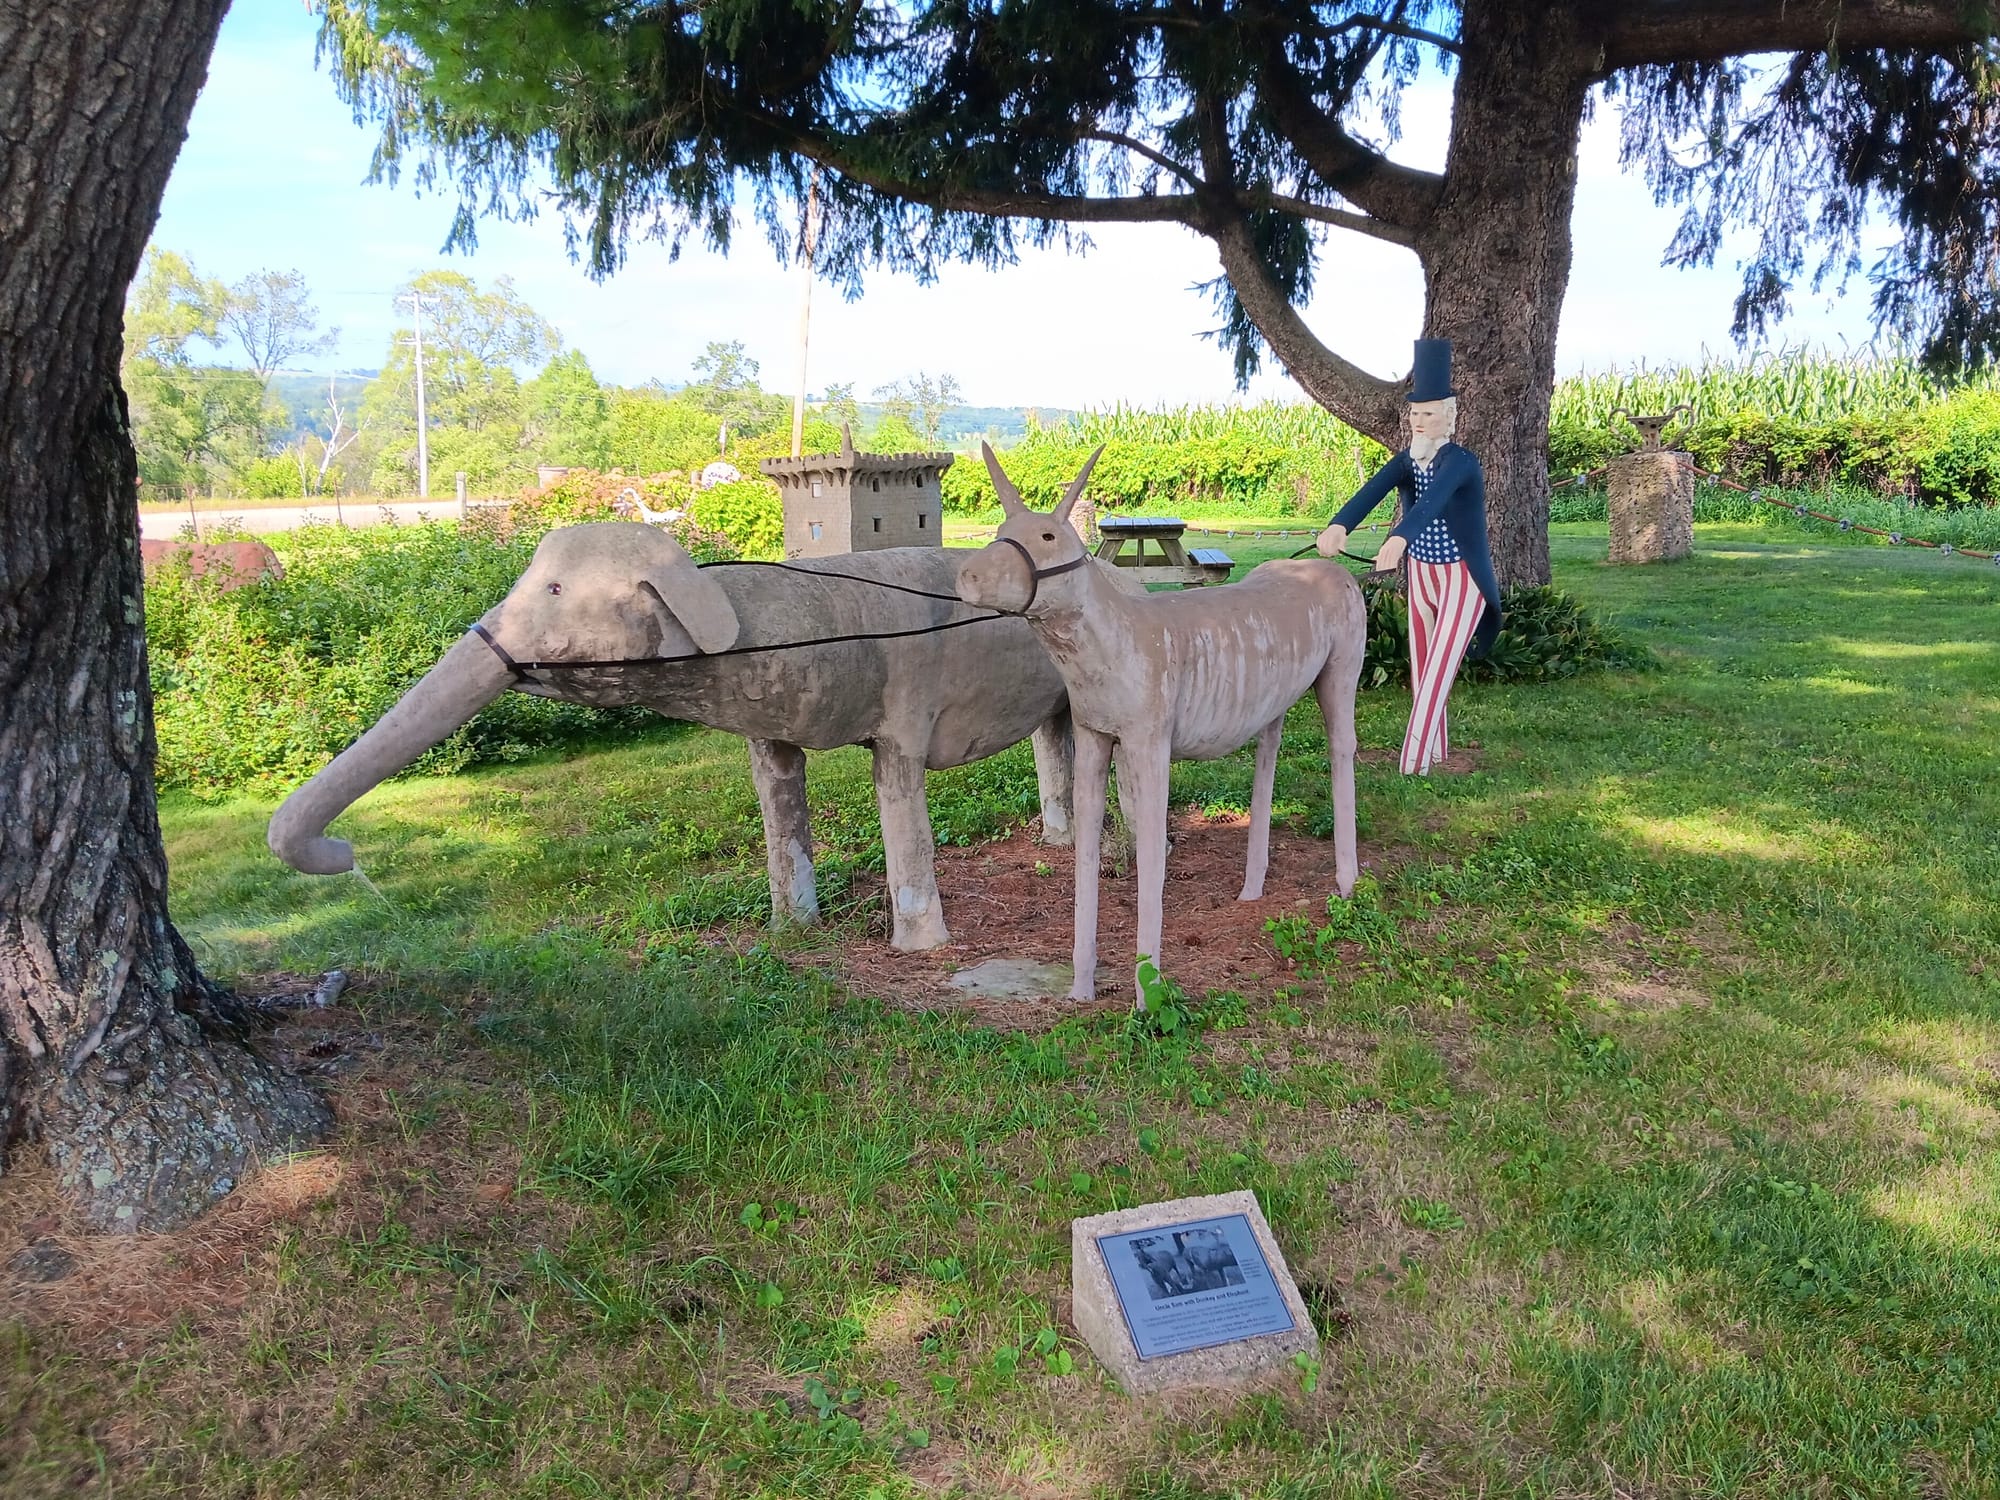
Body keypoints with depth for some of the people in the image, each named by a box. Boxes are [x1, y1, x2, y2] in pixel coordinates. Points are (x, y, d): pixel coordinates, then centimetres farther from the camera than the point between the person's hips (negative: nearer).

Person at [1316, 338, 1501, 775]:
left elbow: (1432, 500, -42)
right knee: (1421, 670, 15)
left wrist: (1399, 538, -62)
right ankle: (1436, 748, 31)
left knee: (1436, 673, -11)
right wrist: (1338, 525, -44)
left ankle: (1413, 764, -12)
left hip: (1461, 581, -7)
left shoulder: (1460, 462, -21)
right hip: (1421, 576, 7)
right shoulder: (1407, 459, -2)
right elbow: (1372, 490, -23)